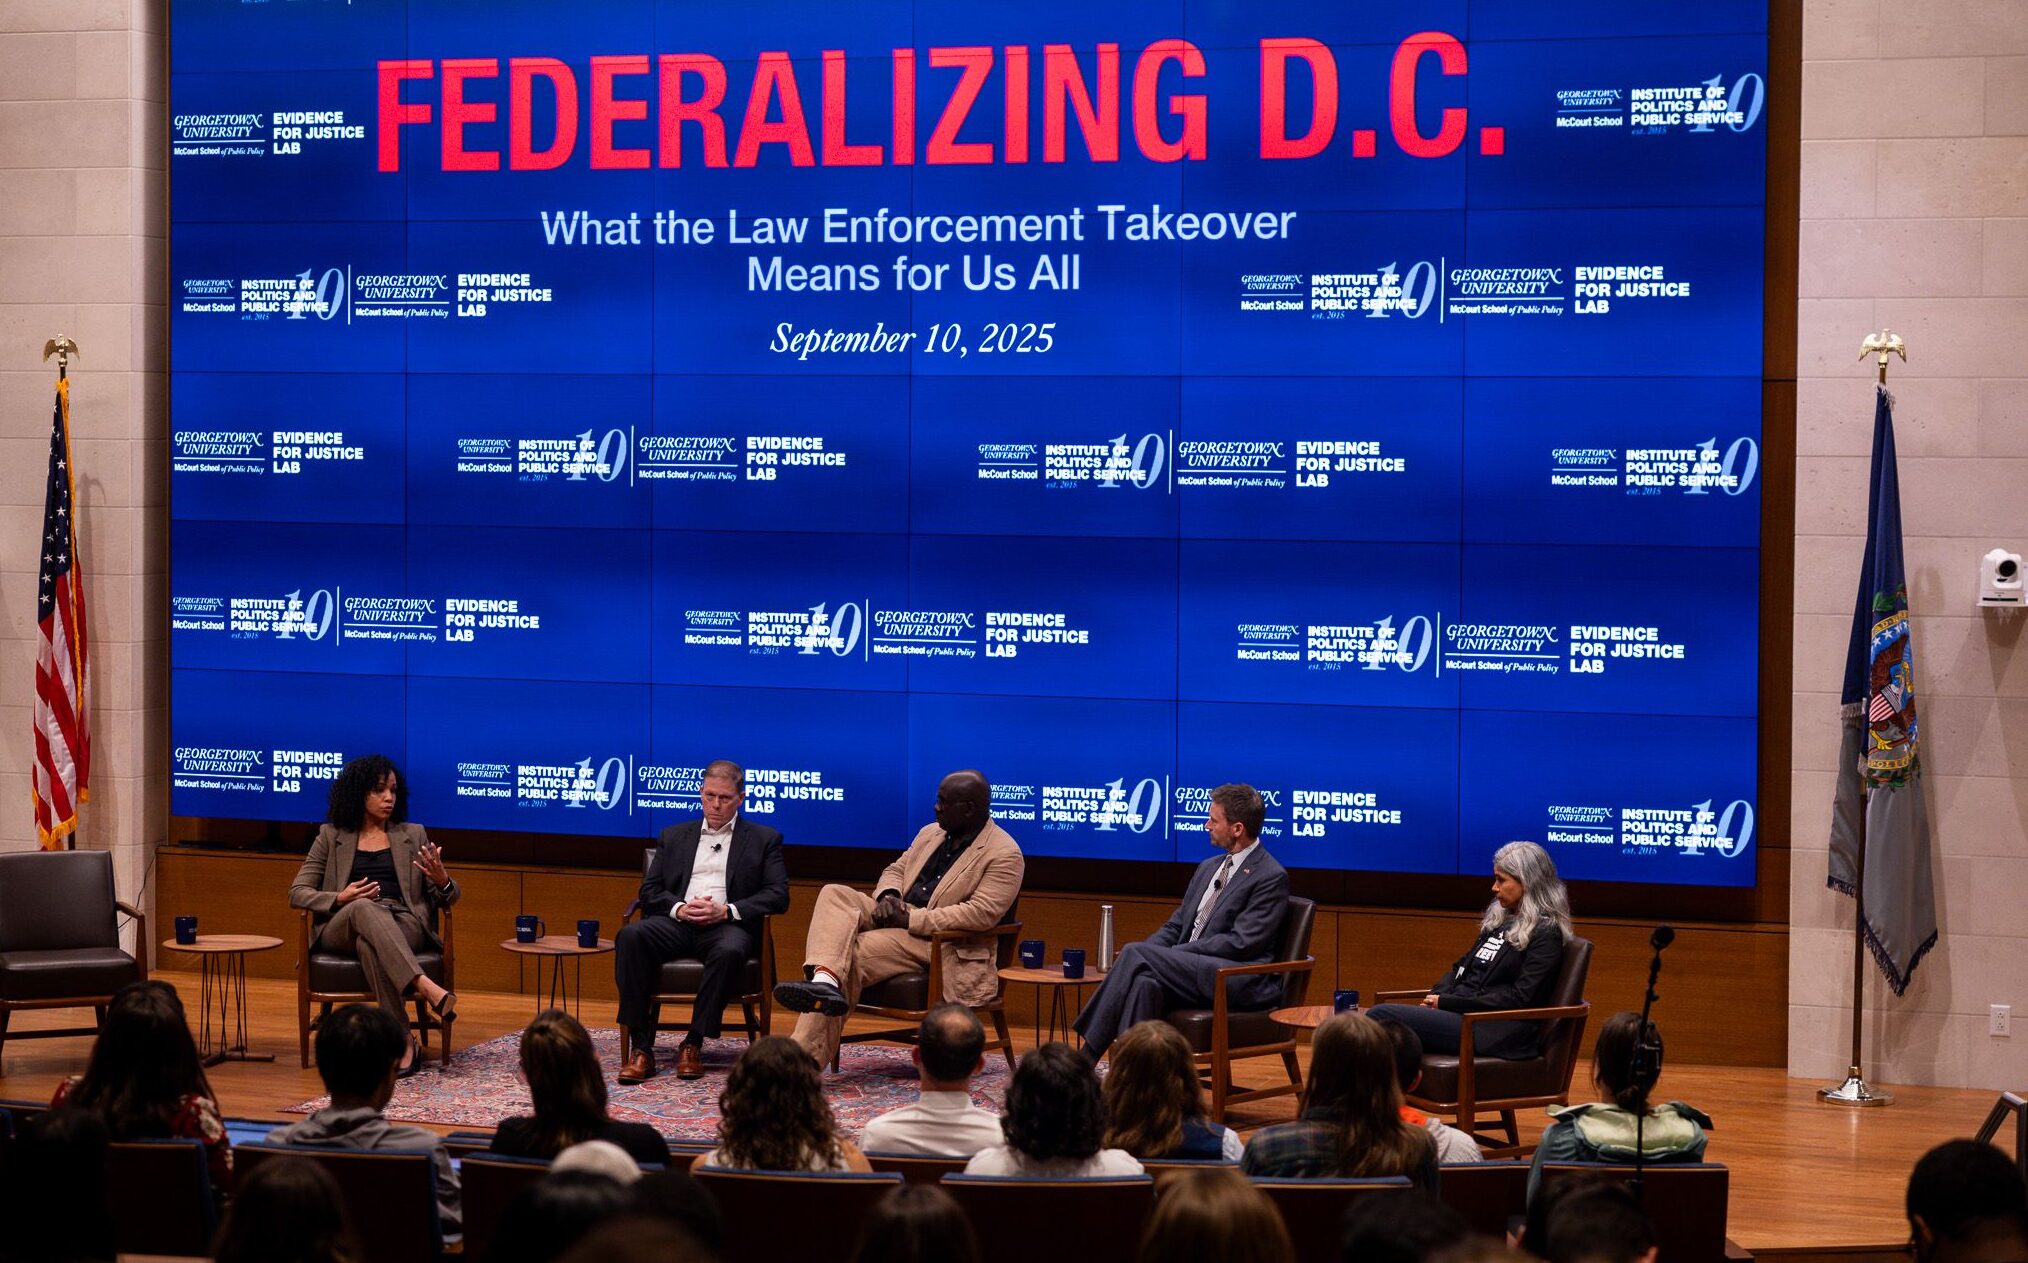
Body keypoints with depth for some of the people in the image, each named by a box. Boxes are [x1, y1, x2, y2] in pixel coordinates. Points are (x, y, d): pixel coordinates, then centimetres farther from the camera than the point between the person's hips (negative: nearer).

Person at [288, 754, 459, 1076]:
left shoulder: (413, 835, 20)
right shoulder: (331, 836, 16)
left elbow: (449, 899, 16)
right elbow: (297, 893, 10)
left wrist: (442, 880, -9)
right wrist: (340, 899, -10)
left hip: (405, 926, 0)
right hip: (341, 927, 0)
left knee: (369, 942, -38)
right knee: (365, 908, -39)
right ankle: (427, 989, -54)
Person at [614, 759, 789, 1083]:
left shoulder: (764, 840, 15)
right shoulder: (674, 837, 23)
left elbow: (778, 896, 3)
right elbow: (650, 890, 14)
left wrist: (727, 911, -11)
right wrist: (679, 908, -8)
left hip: (727, 924, -2)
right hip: (678, 923, 2)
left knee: (730, 951, -39)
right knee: (631, 936, -30)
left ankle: (694, 1044, -28)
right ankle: (640, 1047, -31)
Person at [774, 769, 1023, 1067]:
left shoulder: (1004, 854, -11)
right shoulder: (931, 833, 17)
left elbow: (983, 913, -21)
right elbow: (895, 870, 25)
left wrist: (911, 919, -22)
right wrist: (888, 895, -3)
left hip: (940, 943, -8)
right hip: (898, 917, 8)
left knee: (851, 954, -26)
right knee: (834, 894, -18)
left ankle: (806, 1054, -33)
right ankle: (825, 980, -43)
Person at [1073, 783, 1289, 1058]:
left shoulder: (1271, 877, -6)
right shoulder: (1209, 868, 21)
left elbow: (1239, 944, -14)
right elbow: (1175, 926, 20)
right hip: (1191, 972, 7)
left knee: (1136, 954, -23)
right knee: (1144, 983, -28)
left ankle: (1086, 1059, -22)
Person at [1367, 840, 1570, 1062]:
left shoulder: (1545, 934, -6)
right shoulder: (1500, 920, 20)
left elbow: (1519, 999, -14)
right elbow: (1462, 967, 22)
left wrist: (1447, 1002, -13)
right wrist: (1436, 997, 0)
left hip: (1498, 1033, -8)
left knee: (1382, 1016, -21)